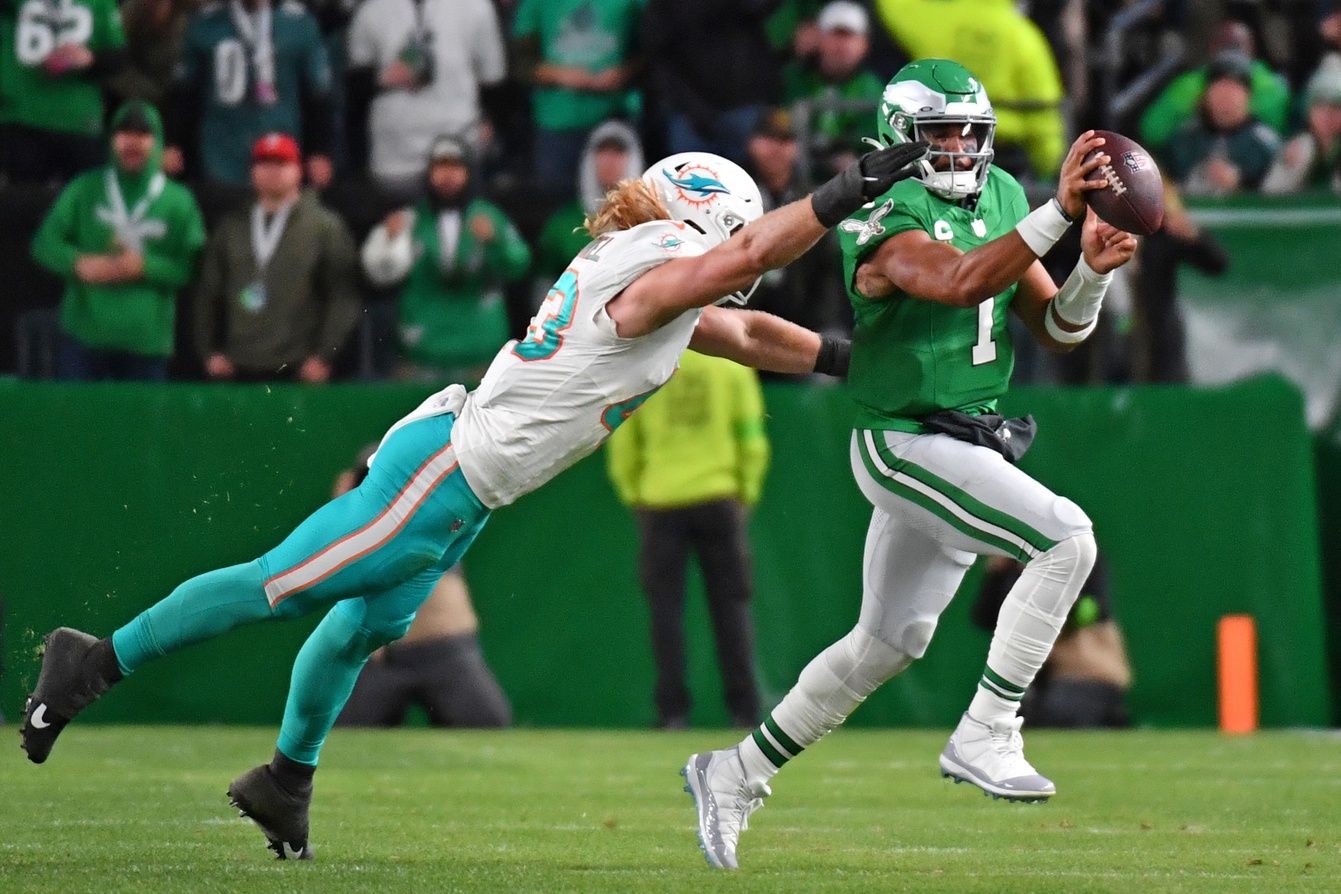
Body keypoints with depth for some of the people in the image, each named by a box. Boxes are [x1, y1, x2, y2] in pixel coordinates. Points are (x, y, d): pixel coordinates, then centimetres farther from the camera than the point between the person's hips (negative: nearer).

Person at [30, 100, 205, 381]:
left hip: (148, 343, -1)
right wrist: (79, 263, -14)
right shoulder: (85, 189, 10)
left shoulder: (178, 200, 6)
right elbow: (45, 242, 6)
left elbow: (192, 267, 1)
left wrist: (146, 266, -15)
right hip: (83, 335, 1)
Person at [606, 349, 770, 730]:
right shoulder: (731, 362, 1)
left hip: (660, 503, -1)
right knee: (731, 604, 5)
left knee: (666, 607, 4)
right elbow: (752, 438, 2)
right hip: (720, 502, 1)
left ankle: (672, 709, -1)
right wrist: (746, 494, 11)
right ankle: (743, 709, 1)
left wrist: (632, 496, 11)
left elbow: (622, 440, 2)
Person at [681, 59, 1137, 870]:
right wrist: (1060, 214, -45)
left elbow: (1056, 328, 8)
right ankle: (985, 737, -18)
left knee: (888, 644, 17)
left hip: (967, 447, 9)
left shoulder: (1001, 198, 8)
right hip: (906, 445, -9)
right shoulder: (888, 224, -17)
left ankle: (738, 774, 29)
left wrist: (1093, 272, -13)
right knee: (1067, 538, -23)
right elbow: (959, 283, -38)